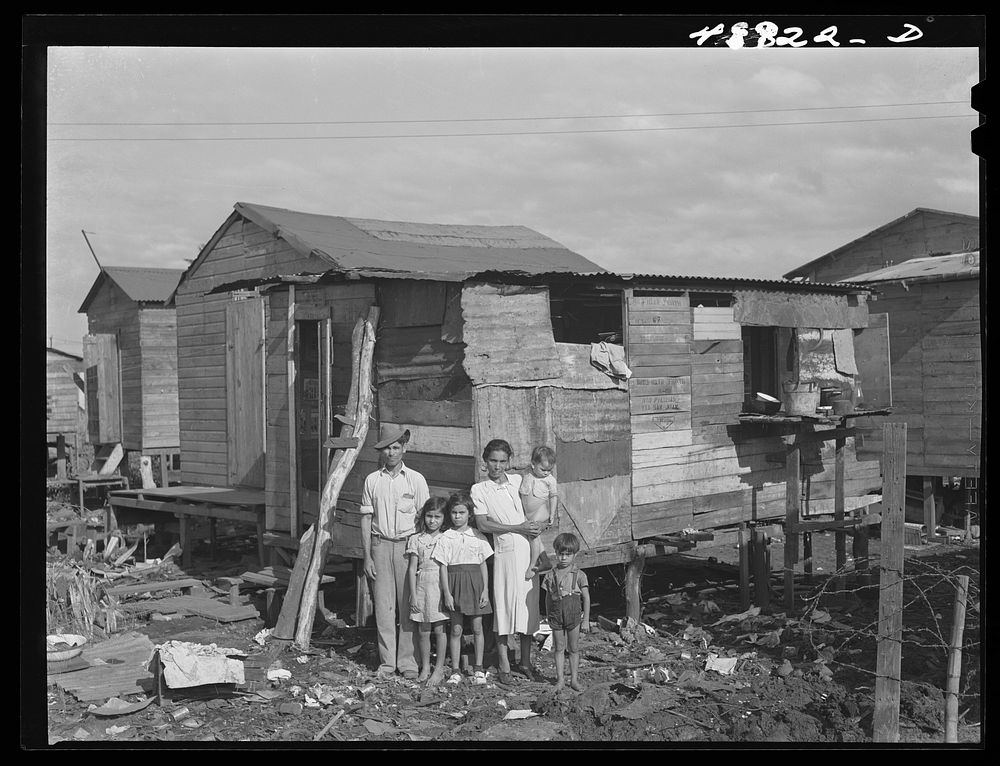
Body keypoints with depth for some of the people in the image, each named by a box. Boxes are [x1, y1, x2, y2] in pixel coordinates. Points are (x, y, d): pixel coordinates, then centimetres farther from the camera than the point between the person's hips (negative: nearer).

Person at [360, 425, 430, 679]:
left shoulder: (416, 480, 3)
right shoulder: (372, 480, 7)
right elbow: (366, 519, 8)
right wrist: (367, 557, 2)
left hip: (408, 545, -1)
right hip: (380, 546, 2)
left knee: (409, 605, -1)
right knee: (383, 605, 2)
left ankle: (408, 662, 6)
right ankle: (387, 661, 10)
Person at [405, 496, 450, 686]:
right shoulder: (416, 539, 5)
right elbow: (412, 568, 5)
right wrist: (413, 595, 1)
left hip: (441, 585, -2)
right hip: (422, 586, 2)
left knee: (439, 629, -1)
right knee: (423, 631, 6)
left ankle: (439, 668, 8)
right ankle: (425, 667, 18)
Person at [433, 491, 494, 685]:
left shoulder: (478, 536, 4)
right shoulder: (445, 538, 0)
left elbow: (483, 565, 7)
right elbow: (443, 567, -1)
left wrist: (485, 590, 1)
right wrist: (446, 592, -7)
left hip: (475, 582, 1)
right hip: (455, 583, -1)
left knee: (477, 627, 5)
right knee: (456, 629, 2)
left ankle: (478, 668, 15)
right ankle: (455, 670, 9)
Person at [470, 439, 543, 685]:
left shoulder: (518, 480, 9)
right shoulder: (479, 489, 0)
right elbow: (483, 524, -8)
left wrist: (538, 524, 4)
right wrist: (517, 528, -13)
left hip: (529, 551, 3)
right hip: (505, 552, -3)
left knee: (528, 605, 6)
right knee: (504, 606, -1)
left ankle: (526, 662, 18)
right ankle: (504, 666, 10)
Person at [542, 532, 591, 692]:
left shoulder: (579, 575, -5)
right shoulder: (551, 575, 0)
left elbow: (586, 598, -2)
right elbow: (548, 598, 7)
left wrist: (586, 619, -4)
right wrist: (549, 617, 7)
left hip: (574, 615, -1)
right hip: (557, 616, 1)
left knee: (574, 648, 7)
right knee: (559, 648, 8)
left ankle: (574, 679, 16)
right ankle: (560, 679, 14)